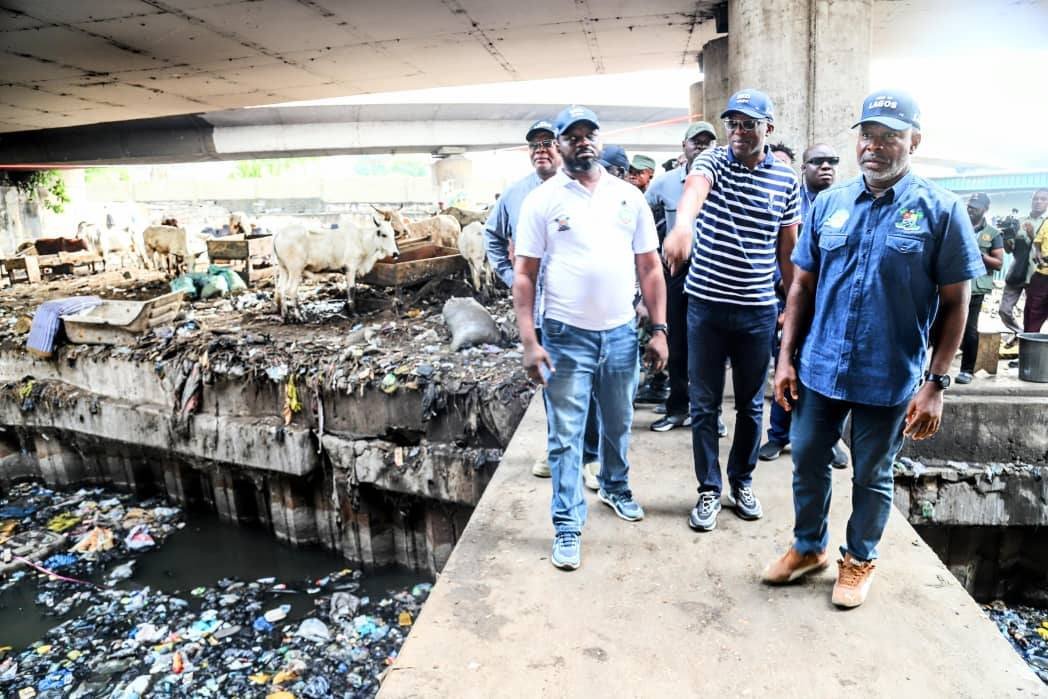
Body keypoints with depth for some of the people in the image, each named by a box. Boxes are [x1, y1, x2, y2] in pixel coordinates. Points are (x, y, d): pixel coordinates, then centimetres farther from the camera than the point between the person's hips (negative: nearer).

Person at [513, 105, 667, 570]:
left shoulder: (629, 196, 6)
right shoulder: (542, 200, -2)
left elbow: (650, 268, 8)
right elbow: (524, 275, -4)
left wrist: (659, 330, 2)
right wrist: (529, 342, -12)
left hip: (621, 333, 3)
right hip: (566, 336, -3)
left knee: (618, 425, 20)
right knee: (566, 436, 3)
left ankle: (615, 487, 46)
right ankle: (568, 526, 17)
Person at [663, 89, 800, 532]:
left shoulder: (786, 178, 4)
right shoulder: (712, 161, -5)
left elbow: (788, 247, 10)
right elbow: (694, 188, -30)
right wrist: (683, 225, -53)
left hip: (758, 310, 2)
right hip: (706, 304, -2)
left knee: (751, 404, 14)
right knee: (704, 404, 6)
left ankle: (742, 481, 33)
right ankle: (709, 489, 21)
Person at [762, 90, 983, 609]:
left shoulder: (941, 210, -7)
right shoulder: (828, 203, 2)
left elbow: (955, 303, -5)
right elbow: (803, 285, 6)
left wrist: (936, 382, -10)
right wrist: (786, 357, 2)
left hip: (889, 379, -3)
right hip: (818, 370, 3)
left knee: (872, 476, 14)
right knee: (807, 463, 15)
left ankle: (859, 560, 37)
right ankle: (808, 547, 38)